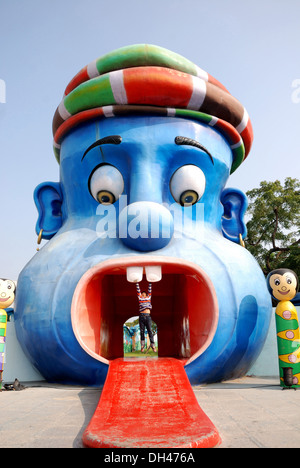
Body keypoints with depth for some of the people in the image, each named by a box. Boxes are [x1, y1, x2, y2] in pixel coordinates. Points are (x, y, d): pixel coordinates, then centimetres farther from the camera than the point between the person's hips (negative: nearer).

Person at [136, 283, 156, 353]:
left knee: (150, 331, -4)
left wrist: (150, 283, 18)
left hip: (148, 316, 0)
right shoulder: (140, 298, 15)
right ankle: (142, 346, 5)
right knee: (142, 331, 2)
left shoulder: (149, 297, 18)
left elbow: (150, 290, 18)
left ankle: (152, 345, -6)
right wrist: (137, 283, 17)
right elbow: (138, 290, 16)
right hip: (141, 316, 0)